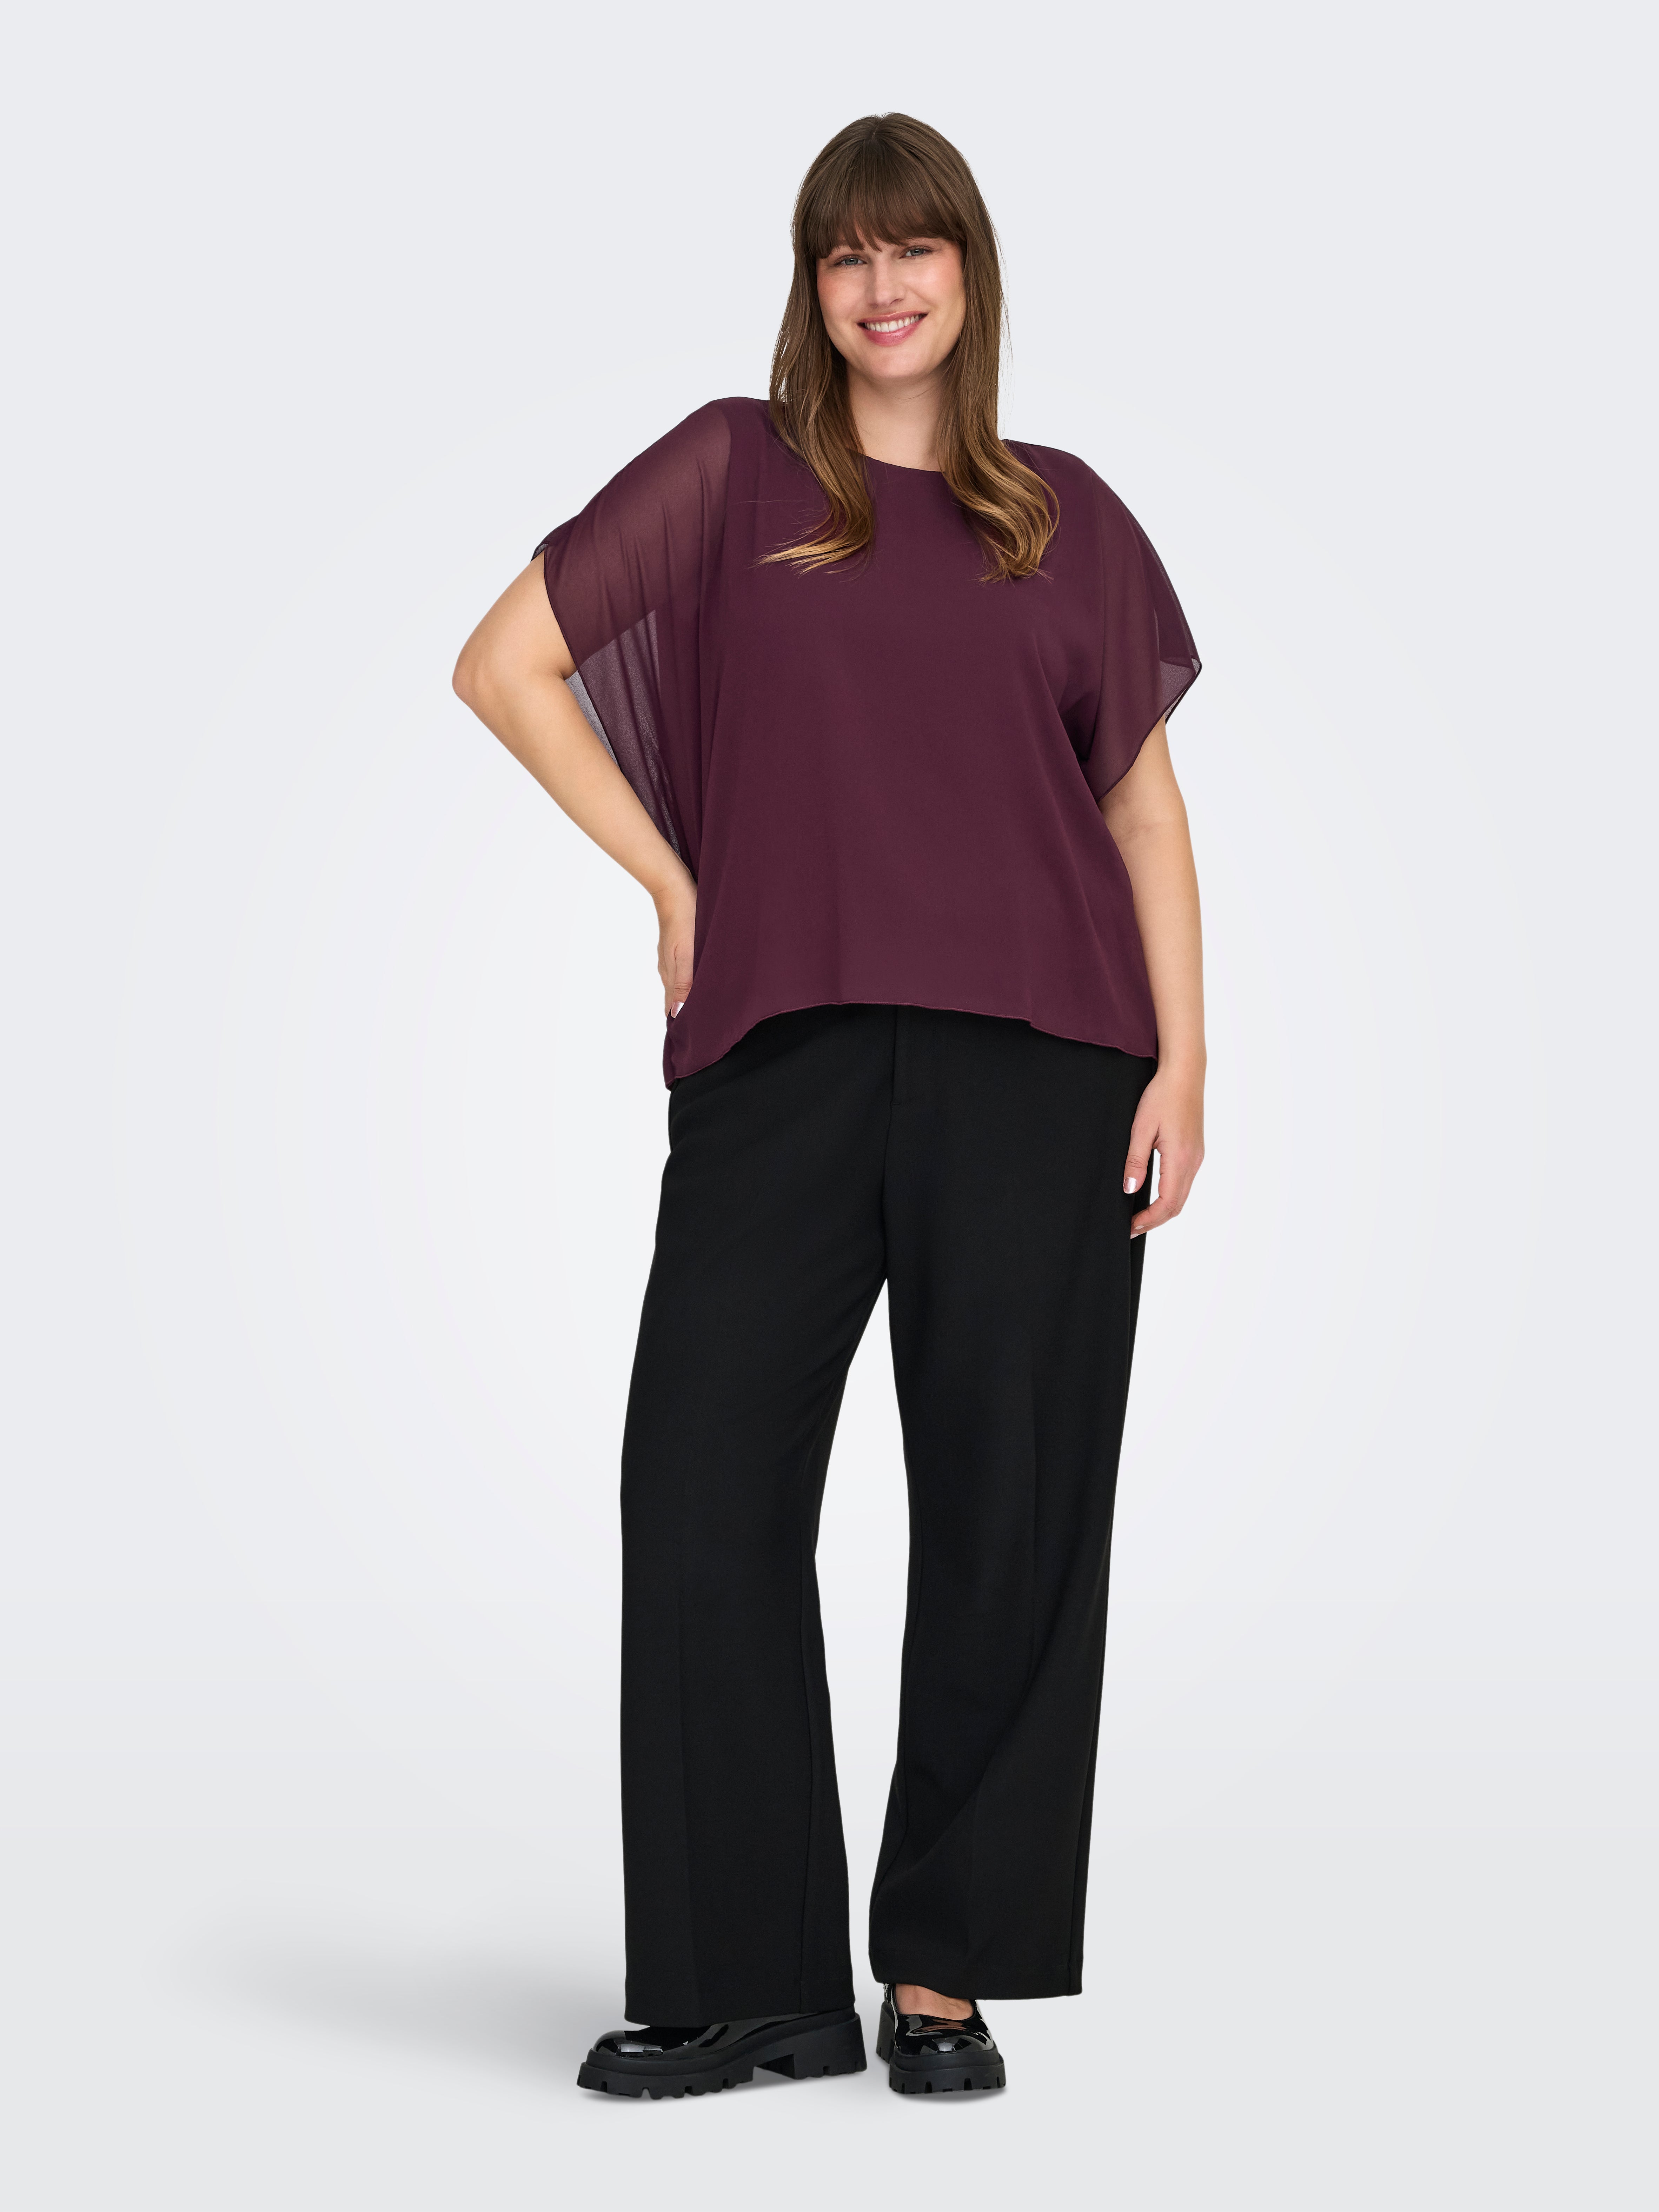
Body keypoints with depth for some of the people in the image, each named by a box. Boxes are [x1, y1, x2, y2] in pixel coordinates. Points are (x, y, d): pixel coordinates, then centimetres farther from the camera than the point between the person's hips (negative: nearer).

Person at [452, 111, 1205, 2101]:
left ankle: (945, 1976, 11)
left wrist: (1185, 1055, 4)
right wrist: (674, 884, 2)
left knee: (1008, 1510, 0)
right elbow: (504, 665, 8)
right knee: (705, 1484, -4)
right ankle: (756, 1985, 7)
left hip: (1035, 1061, 1)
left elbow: (1145, 799, 15)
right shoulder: (733, 471, 11)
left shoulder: (1068, 519, 15)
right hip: (785, 1048, 0)